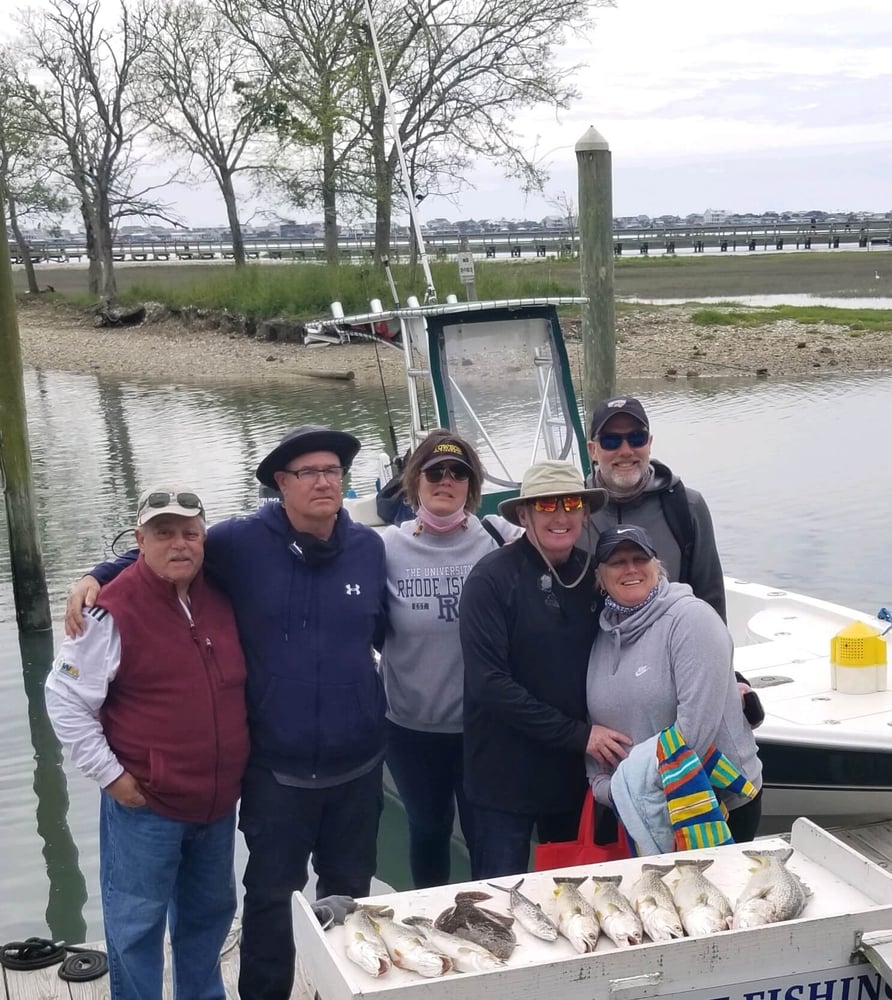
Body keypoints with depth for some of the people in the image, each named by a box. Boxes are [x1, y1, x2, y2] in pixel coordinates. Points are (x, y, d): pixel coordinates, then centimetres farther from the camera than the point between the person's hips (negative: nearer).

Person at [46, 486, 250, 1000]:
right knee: (137, 924, 5)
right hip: (145, 805, -6)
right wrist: (110, 774, -13)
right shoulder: (114, 610, -18)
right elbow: (65, 699, -13)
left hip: (218, 800, 6)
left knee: (210, 912, 21)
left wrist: (235, 769, 13)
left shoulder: (220, 596, 0)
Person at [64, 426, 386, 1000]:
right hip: (276, 764, -3)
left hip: (357, 761, 3)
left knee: (349, 892, 18)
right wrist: (97, 577, -9)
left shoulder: (369, 548, 0)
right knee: (272, 894, 7)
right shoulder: (241, 543, -9)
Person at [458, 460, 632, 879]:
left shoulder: (591, 574, 1)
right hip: (506, 777, -5)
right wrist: (577, 734, -17)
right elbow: (489, 683, -19)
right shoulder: (492, 577, -14)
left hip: (575, 774, 5)